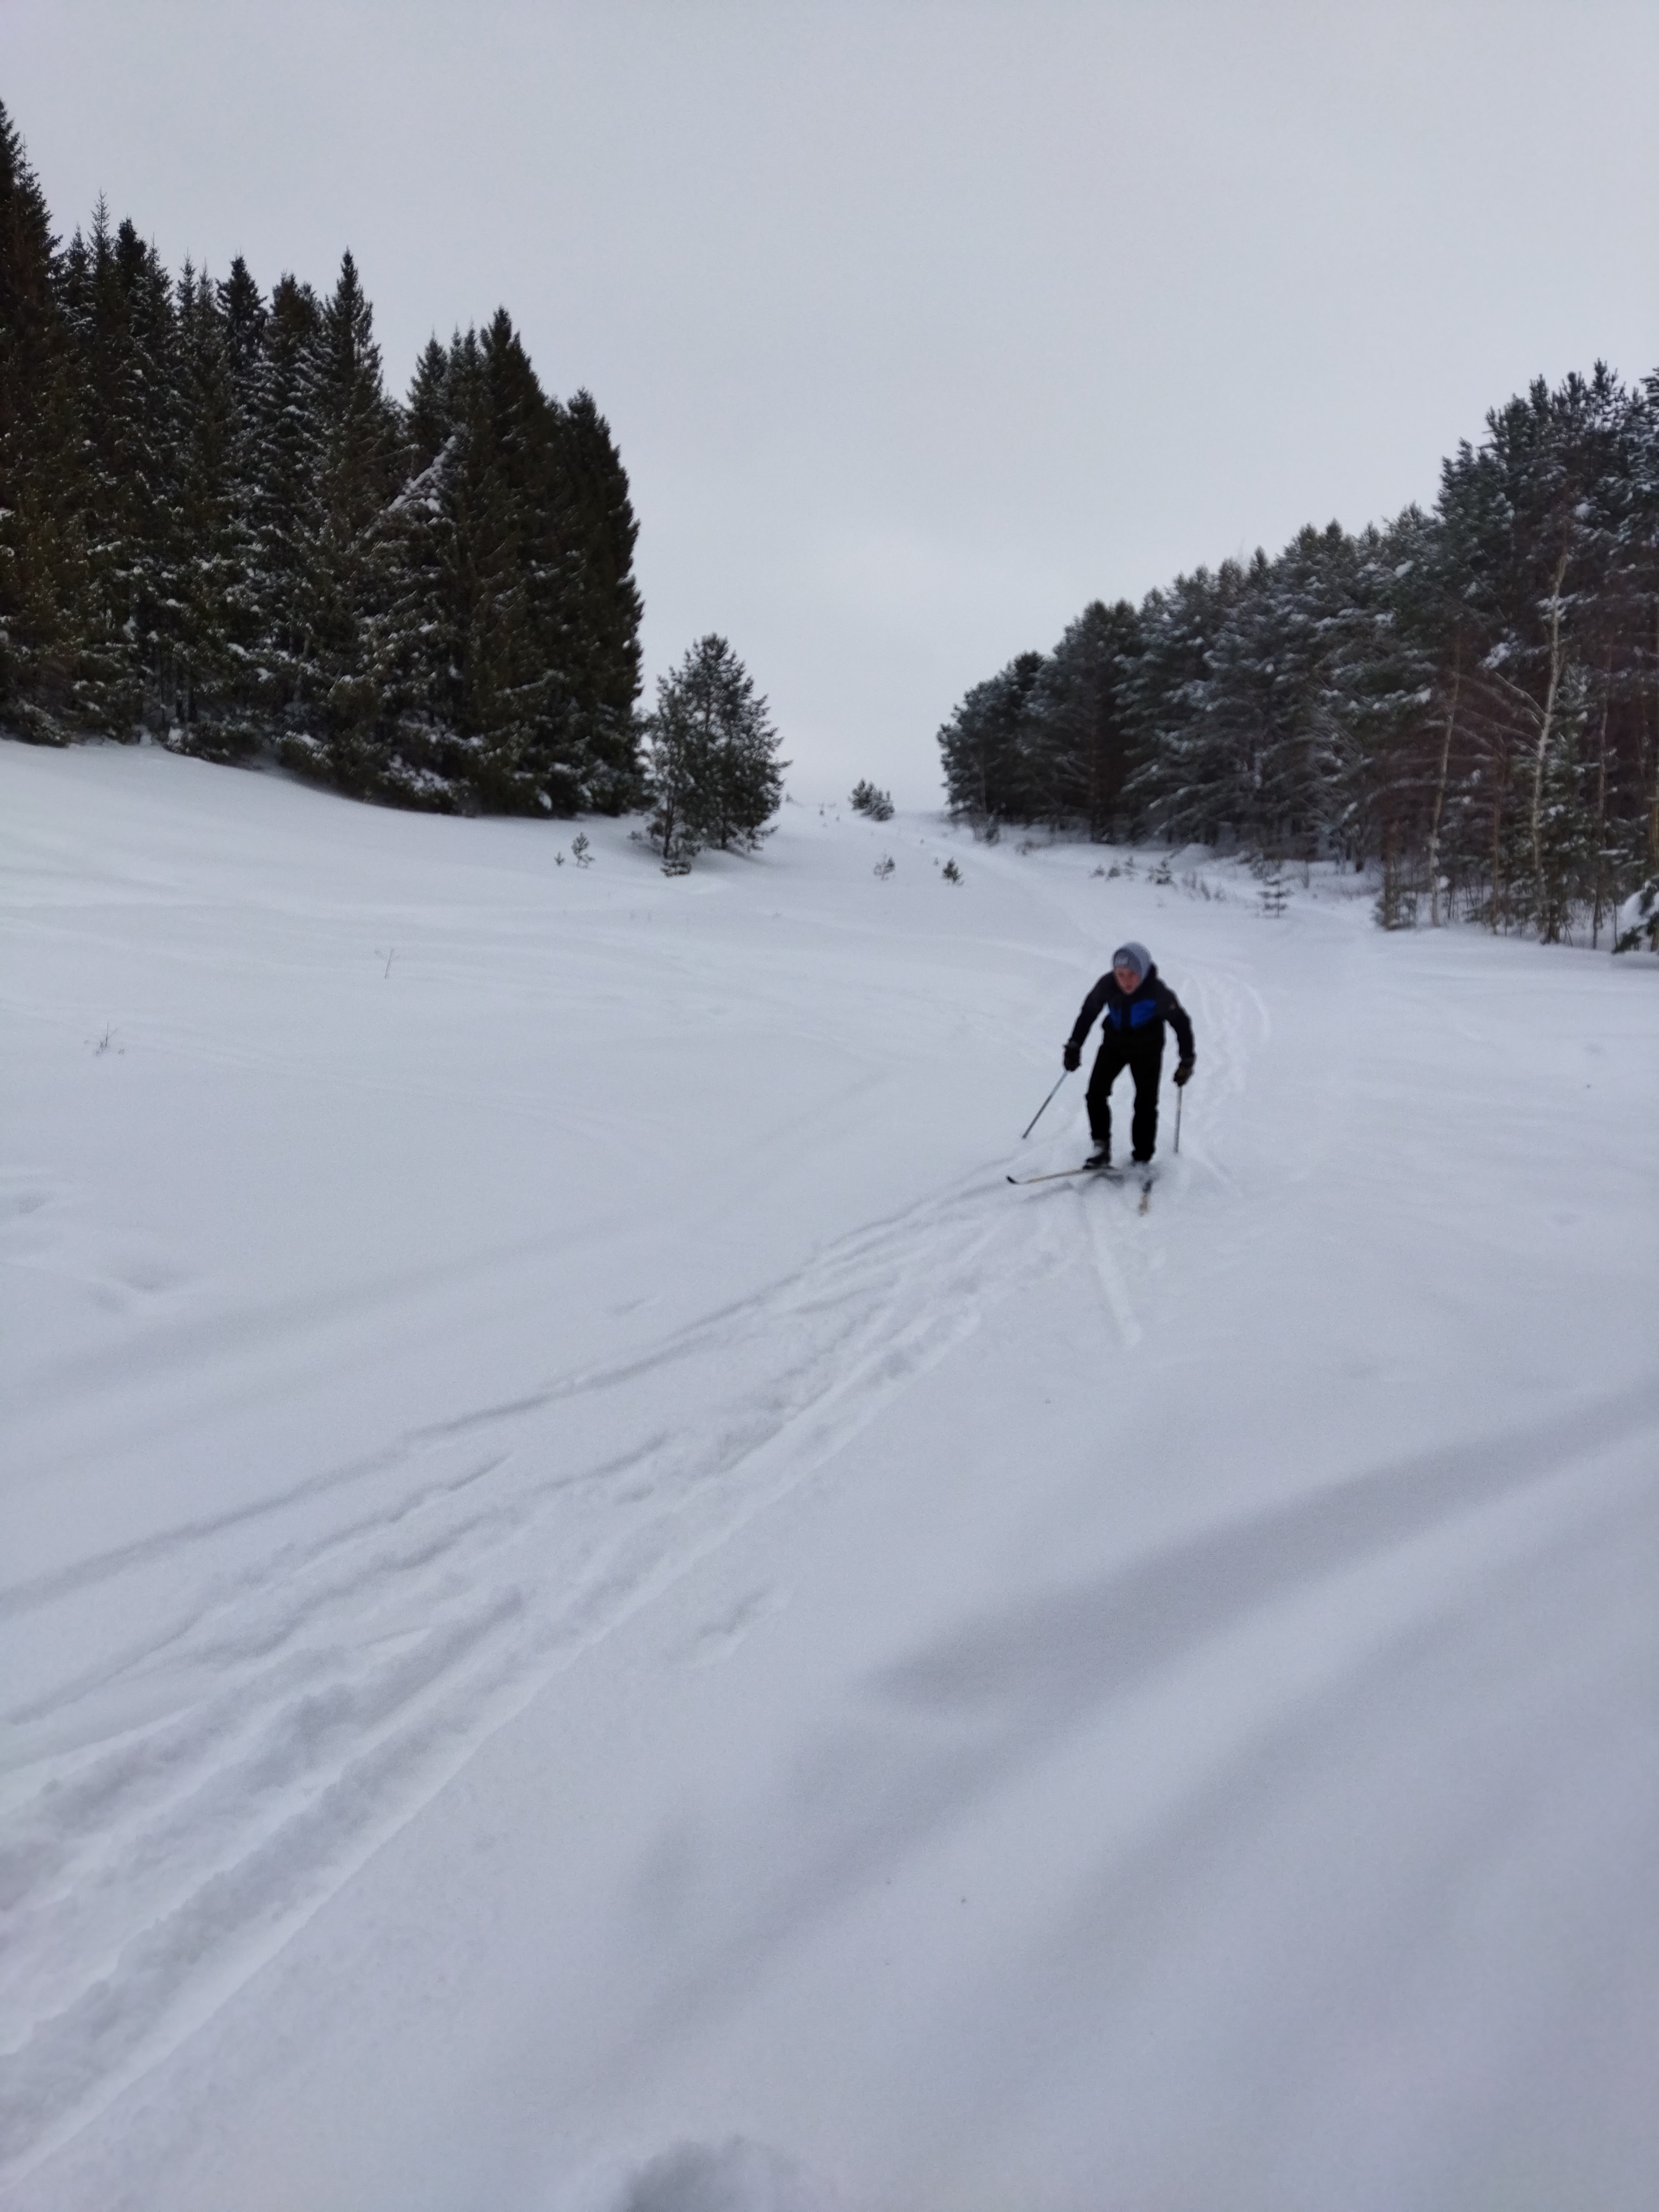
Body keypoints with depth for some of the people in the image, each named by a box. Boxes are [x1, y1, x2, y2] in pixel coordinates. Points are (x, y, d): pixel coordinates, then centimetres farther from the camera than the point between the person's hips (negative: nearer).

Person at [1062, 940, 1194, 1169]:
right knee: (1096, 1093, -9)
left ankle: (1142, 1160, 9)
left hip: (1147, 1051, -2)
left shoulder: (1158, 992, -27)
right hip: (1115, 1044, 2)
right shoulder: (1107, 985, -21)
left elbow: (1180, 1022, -13)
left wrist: (1187, 1060, -10)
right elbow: (1088, 1012, -3)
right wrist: (1074, 1046, 0)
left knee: (1146, 1104, -3)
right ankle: (1101, 1146, 5)